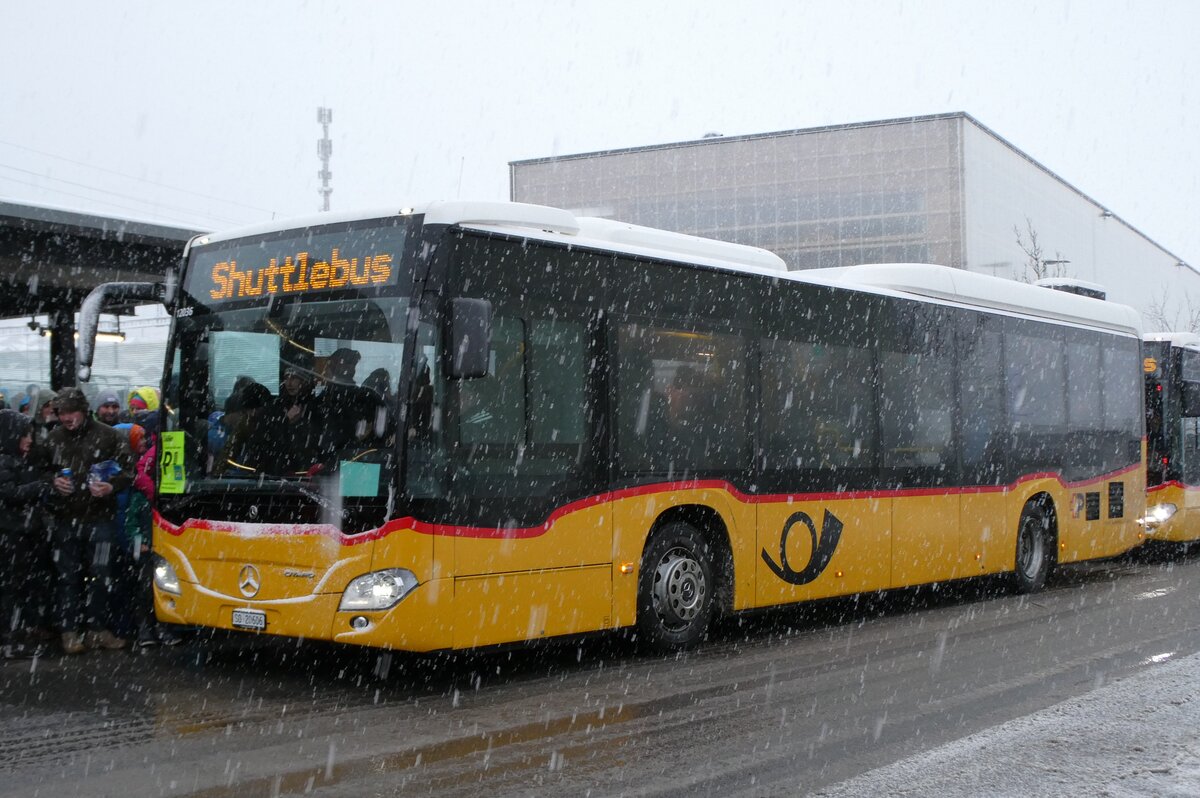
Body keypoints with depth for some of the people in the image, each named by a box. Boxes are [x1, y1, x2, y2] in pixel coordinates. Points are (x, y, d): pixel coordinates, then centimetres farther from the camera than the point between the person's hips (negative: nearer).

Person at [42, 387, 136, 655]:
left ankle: (98, 629, 13)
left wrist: (112, 487, -17)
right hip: (65, 519, 2)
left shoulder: (107, 436, -1)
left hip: (100, 519, -2)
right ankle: (70, 631, 11)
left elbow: (128, 469, 1)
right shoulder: (53, 439, 7)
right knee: (68, 576, 4)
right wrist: (53, 482, -3)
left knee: (100, 575, 2)